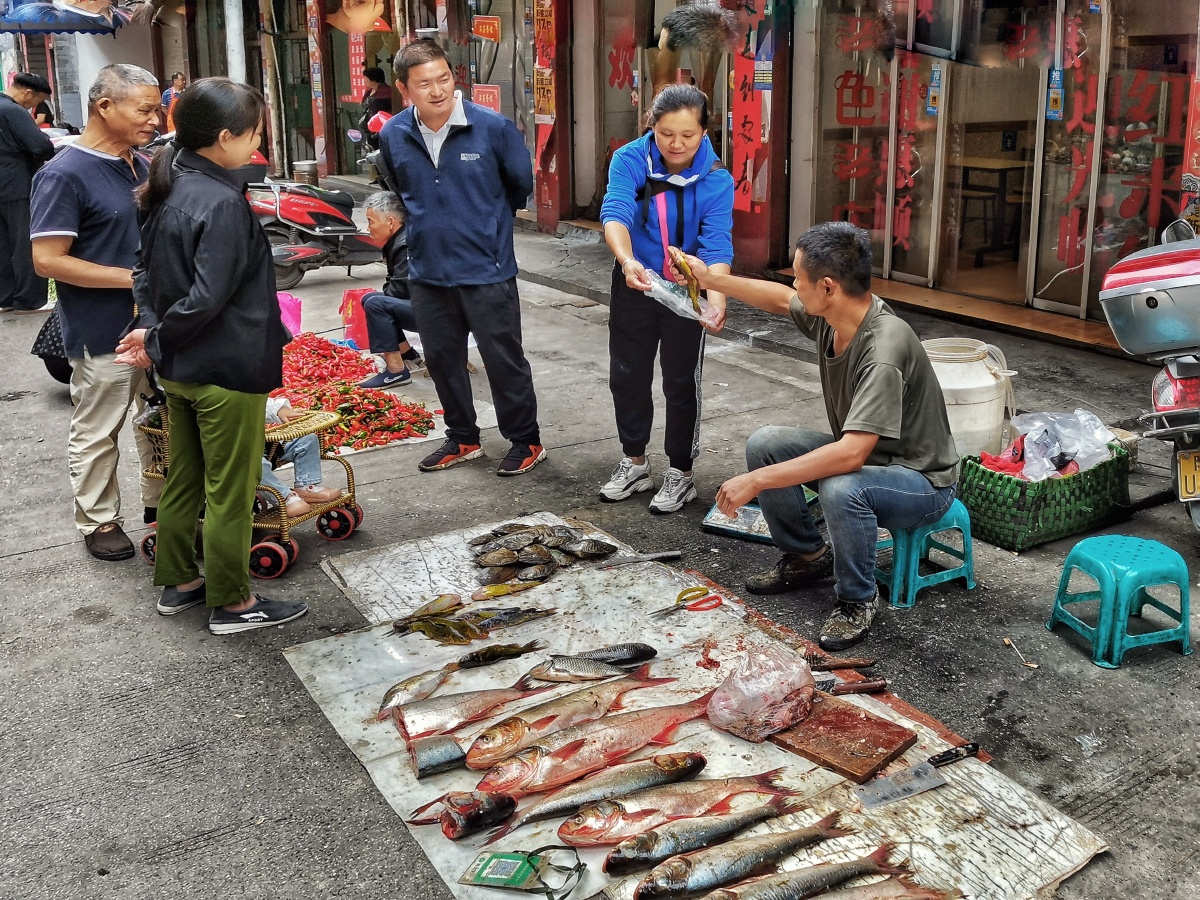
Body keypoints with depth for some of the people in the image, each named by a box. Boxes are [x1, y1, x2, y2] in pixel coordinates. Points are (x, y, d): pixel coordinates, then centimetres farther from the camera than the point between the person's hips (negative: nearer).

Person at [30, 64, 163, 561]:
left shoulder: (142, 167, 8)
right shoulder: (65, 175, -16)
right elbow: (48, 259, -20)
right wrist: (133, 277, -21)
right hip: (103, 333, -7)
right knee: (97, 432, 8)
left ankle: (161, 502, 35)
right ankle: (98, 520, 24)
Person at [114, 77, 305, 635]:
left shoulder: (169, 190, 6)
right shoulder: (222, 202, -22)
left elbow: (146, 270, 12)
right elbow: (208, 296, -25)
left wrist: (154, 329, 0)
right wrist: (158, 342, -12)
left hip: (179, 371, 9)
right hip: (228, 370, -9)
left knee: (183, 481, 20)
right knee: (231, 493, 4)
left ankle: (178, 583, 33)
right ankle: (232, 604, 16)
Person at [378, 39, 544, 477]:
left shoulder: (493, 127, -14)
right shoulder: (393, 136, -3)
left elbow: (521, 183, 4)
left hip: (487, 269, -4)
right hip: (427, 271, 4)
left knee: (504, 361, 4)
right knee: (442, 359, 15)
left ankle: (526, 441, 20)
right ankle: (463, 439, 32)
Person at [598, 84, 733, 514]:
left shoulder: (716, 180, -18)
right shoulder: (629, 160, -17)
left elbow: (716, 245, -26)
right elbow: (615, 213, -31)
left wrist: (716, 300, -44)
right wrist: (627, 260, -52)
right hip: (633, 286, 2)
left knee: (681, 382, 6)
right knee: (627, 376, 13)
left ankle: (680, 473, 23)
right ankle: (634, 462, 32)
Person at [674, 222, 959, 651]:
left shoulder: (883, 351, -35)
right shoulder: (831, 315, -10)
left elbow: (850, 455, -40)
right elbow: (780, 299, 14)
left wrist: (757, 481, -36)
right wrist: (710, 279, 15)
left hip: (922, 480, -8)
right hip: (863, 454, 8)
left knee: (840, 488, -38)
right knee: (764, 444, -5)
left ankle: (857, 599, -10)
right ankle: (807, 556, 14)